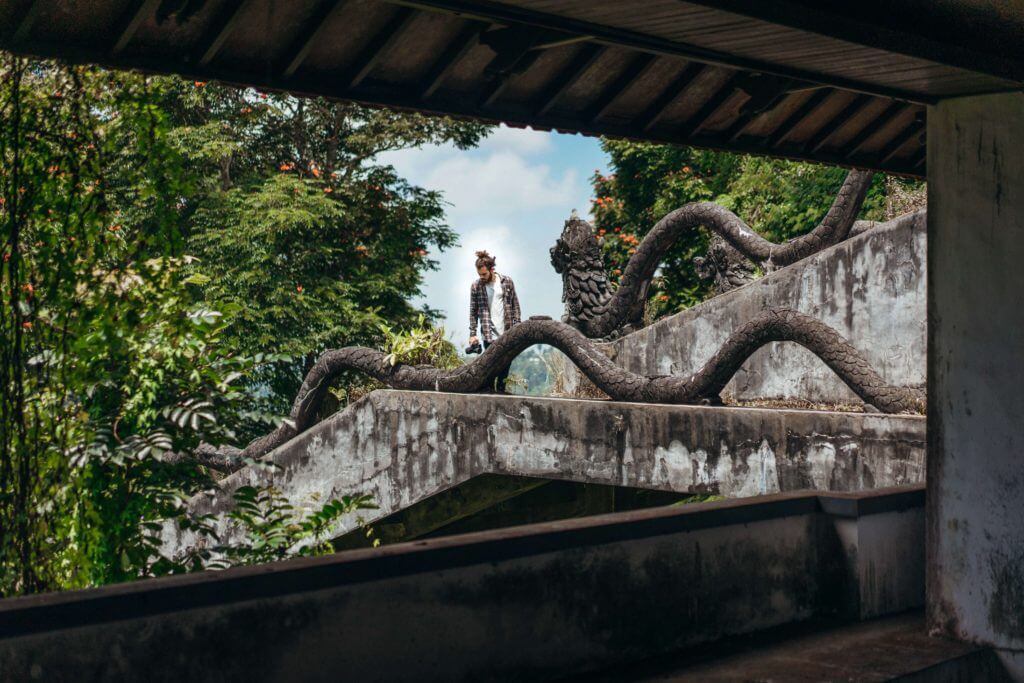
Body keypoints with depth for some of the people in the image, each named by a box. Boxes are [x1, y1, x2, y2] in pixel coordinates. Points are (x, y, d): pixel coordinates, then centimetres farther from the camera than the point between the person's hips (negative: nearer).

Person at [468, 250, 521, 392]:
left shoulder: (506, 281, 2)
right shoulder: (475, 287, 0)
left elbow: (515, 305, 6)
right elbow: (473, 312, 2)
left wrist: (517, 326, -2)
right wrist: (472, 334, -3)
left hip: (507, 332, 2)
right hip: (489, 334, -2)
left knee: (506, 363, 9)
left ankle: (501, 389, 24)